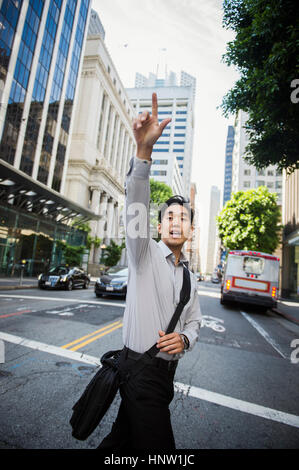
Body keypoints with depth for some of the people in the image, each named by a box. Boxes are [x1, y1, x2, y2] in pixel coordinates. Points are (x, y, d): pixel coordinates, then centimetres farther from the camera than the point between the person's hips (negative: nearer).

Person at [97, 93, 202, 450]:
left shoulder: (189, 278, 10)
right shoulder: (145, 253, -8)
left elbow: (194, 321, 15)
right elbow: (136, 207, -25)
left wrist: (184, 338, -10)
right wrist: (143, 151, -38)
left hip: (167, 369, 6)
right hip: (140, 367, -6)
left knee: (127, 436, 20)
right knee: (157, 444, 1)